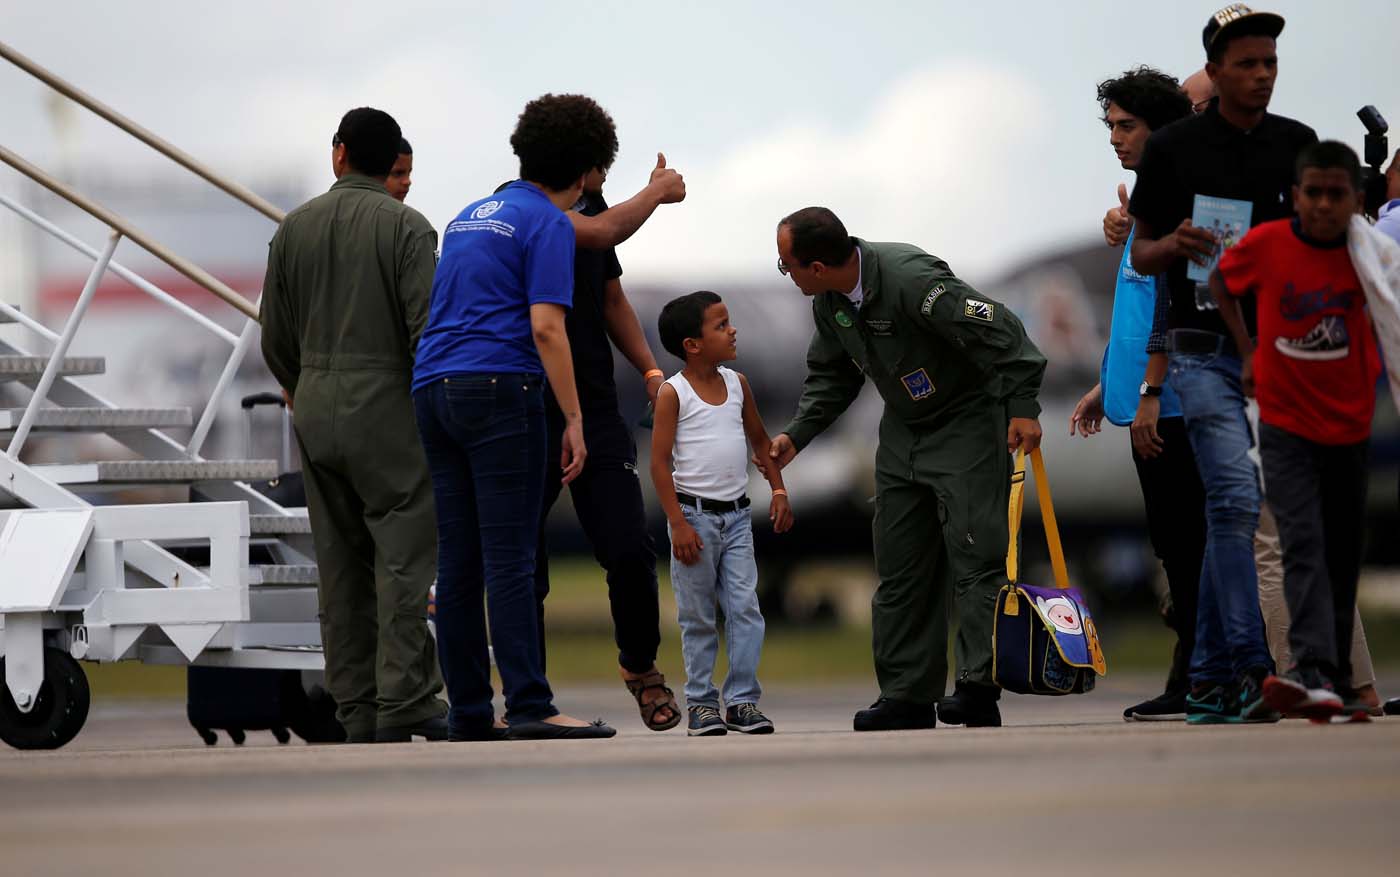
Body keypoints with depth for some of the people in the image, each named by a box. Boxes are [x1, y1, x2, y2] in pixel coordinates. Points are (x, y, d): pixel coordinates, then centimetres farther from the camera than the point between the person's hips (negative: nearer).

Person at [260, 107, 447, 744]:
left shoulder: (295, 229, 7)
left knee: (340, 562, 8)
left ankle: (356, 710, 8)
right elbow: (427, 326, -14)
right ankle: (405, 704, -11)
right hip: (388, 405, -5)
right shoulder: (407, 227, -7)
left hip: (316, 407, 5)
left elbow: (275, 338, 10)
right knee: (403, 554, -4)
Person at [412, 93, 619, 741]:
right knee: (509, 558, -11)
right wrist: (574, 421, -10)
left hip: (434, 390, 8)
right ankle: (529, 707, -15)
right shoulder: (548, 224, -3)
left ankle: (468, 712, 5)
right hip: (500, 389, -8)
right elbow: (546, 327, -12)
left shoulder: (470, 216, 21)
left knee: (458, 562, 5)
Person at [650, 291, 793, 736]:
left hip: (736, 515, 5)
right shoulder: (674, 393, -8)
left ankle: (742, 700, 1)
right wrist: (678, 524, -15)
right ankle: (701, 703, 9)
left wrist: (778, 490, 9)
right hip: (695, 514, -5)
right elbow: (660, 461, -10)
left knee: (745, 608, -3)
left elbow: (760, 439, 20)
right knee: (698, 617, 2)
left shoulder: (737, 384, 7)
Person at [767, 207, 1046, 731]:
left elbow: (1000, 333, -28)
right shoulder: (829, 302, -2)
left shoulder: (910, 280, -29)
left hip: (968, 424, -8)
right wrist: (796, 435, 4)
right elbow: (831, 375, 15)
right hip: (903, 433, 8)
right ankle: (908, 696, 8)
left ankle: (979, 688, -16)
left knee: (974, 555, -13)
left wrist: (1023, 407, -29)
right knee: (899, 568, 5)